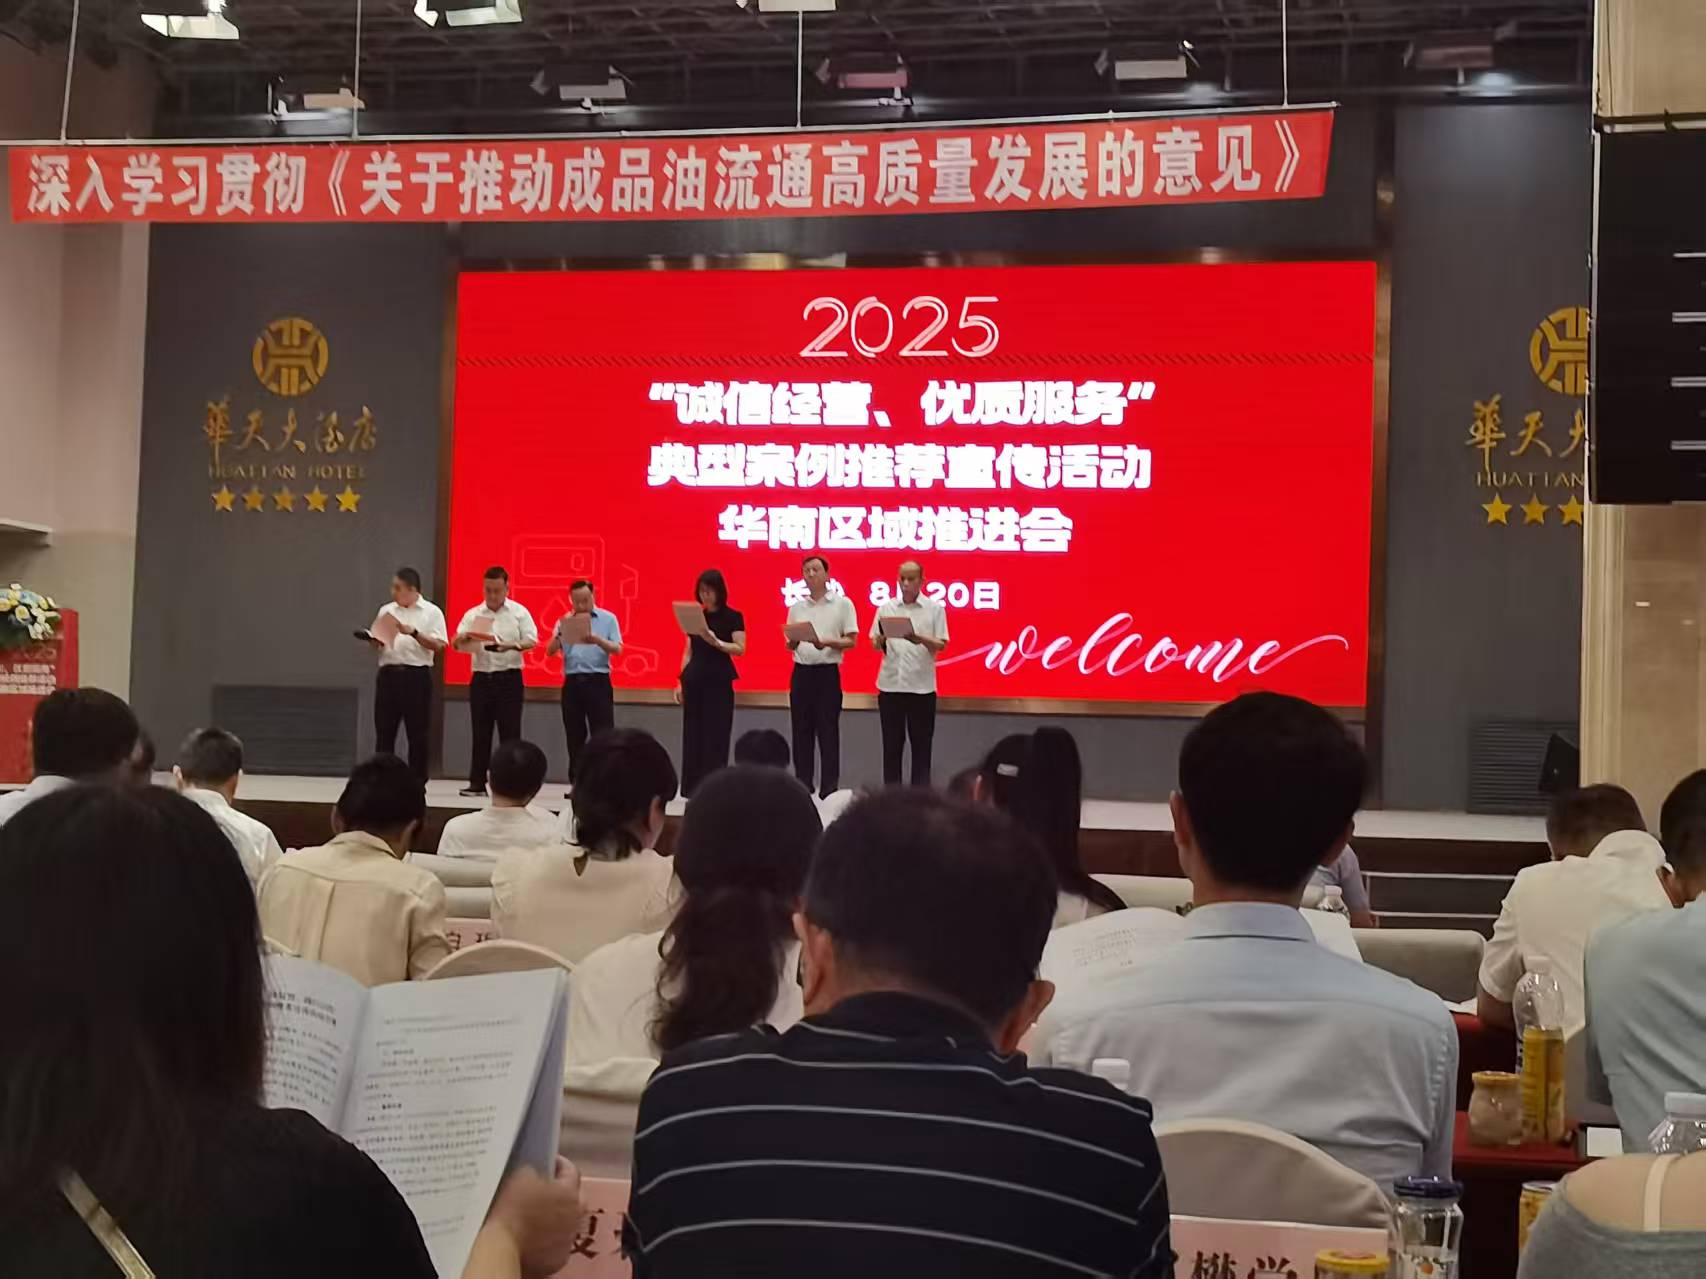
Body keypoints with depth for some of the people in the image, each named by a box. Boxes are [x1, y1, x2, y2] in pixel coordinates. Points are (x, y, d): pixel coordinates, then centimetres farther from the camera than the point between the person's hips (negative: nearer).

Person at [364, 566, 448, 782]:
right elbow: (377, 645, 18)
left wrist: (413, 632, -17)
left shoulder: (431, 612, 0)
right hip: (388, 674, 4)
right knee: (384, 731, 3)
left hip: (417, 675, -4)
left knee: (417, 733, 1)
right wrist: (374, 640, -5)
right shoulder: (386, 610, 13)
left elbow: (439, 646, -9)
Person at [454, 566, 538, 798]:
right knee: (480, 732, 4)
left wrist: (511, 646, -25)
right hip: (481, 678, 2)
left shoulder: (519, 612, 2)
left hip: (509, 678, -2)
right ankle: (477, 782, 8)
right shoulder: (473, 614, 8)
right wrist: (465, 638, -20)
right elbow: (457, 643, 4)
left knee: (509, 732, -2)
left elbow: (532, 641, -6)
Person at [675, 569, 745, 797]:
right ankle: (693, 787, 9)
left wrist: (716, 642, -26)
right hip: (695, 679, 5)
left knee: (715, 735, -6)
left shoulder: (733, 617, -3)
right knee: (692, 734, 5)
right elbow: (688, 652, 14)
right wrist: (681, 682, 9)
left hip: (719, 680, -5)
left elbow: (740, 649, -12)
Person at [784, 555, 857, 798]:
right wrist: (794, 641, -10)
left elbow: (851, 641, -2)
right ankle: (802, 785, 10)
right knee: (801, 730, 4)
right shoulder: (796, 607, 12)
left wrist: (827, 643, -19)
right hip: (801, 672, 4)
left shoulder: (842, 604, 0)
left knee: (828, 731, -3)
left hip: (828, 672, -4)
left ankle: (830, 788, 0)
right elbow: (789, 646, 13)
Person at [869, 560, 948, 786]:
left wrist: (921, 639, -22)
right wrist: (881, 637, -15)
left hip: (922, 686, -2)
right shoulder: (886, 608, 8)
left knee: (921, 744, 3)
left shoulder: (935, 609, 1)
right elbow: (876, 645, 8)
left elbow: (941, 645, -3)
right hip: (890, 684, 2)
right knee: (892, 743, 6)